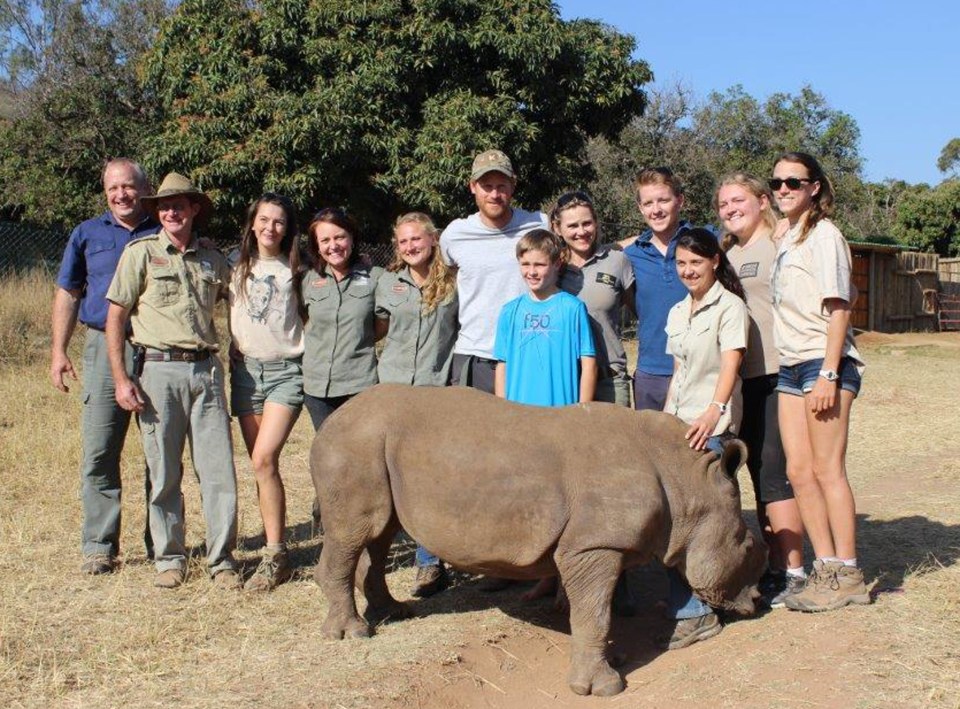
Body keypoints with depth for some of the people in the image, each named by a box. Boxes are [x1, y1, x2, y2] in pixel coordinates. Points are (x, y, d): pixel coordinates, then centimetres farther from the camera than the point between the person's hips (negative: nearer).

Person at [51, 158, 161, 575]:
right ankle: (99, 546, 6)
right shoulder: (87, 235, 11)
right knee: (99, 453, -2)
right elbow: (67, 294, 12)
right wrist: (58, 352, 3)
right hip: (105, 349, 0)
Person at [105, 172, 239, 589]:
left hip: (206, 370, 3)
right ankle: (169, 558, 17)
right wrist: (120, 379, -6)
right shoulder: (141, 253, 3)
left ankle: (221, 559, 10)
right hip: (159, 370, -2)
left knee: (218, 469, 0)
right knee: (164, 473, 3)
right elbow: (115, 317, 1)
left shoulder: (213, 261, 12)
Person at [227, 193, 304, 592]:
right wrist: (233, 347, 9)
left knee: (264, 459, -17)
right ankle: (275, 548, 12)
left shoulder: (294, 269, 3)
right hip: (246, 369, 4)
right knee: (261, 465, 4)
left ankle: (274, 556, -13)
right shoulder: (236, 265, 10)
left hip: (286, 370, -4)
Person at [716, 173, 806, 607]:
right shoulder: (729, 254, 18)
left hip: (778, 373, -8)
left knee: (775, 474, -8)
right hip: (744, 377, 8)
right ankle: (774, 568, 19)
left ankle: (792, 573, 1)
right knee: (758, 474, 10)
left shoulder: (781, 244, -5)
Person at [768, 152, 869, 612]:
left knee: (827, 469, -6)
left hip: (824, 363, -8)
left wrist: (828, 374, -18)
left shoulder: (824, 235, -6)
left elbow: (838, 308, -12)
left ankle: (847, 576, 3)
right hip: (790, 367, 8)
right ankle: (825, 569, 14)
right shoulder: (786, 238, 17)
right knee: (799, 472, 6)